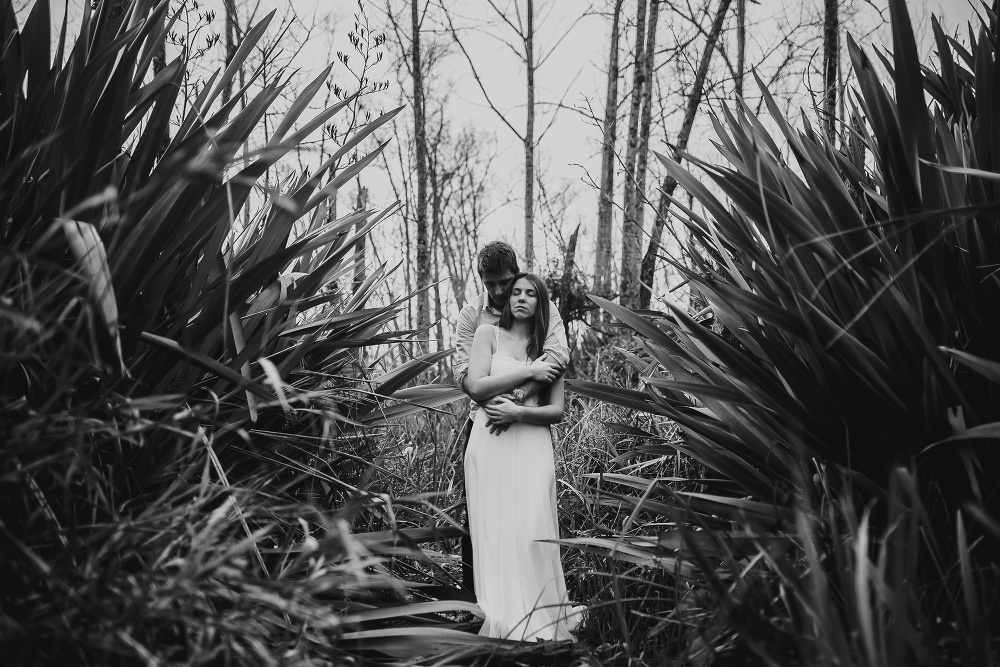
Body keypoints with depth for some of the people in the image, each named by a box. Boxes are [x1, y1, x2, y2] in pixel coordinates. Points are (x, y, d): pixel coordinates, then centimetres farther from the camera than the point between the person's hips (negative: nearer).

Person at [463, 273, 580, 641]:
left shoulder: (549, 348, 13)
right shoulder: (489, 334, 9)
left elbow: (557, 411, 7)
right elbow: (475, 386, -5)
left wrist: (517, 411, -10)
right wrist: (528, 372, -6)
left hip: (533, 448, 1)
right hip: (490, 445, -1)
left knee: (531, 534, -7)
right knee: (496, 534, -4)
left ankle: (540, 628, -1)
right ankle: (503, 627, 0)